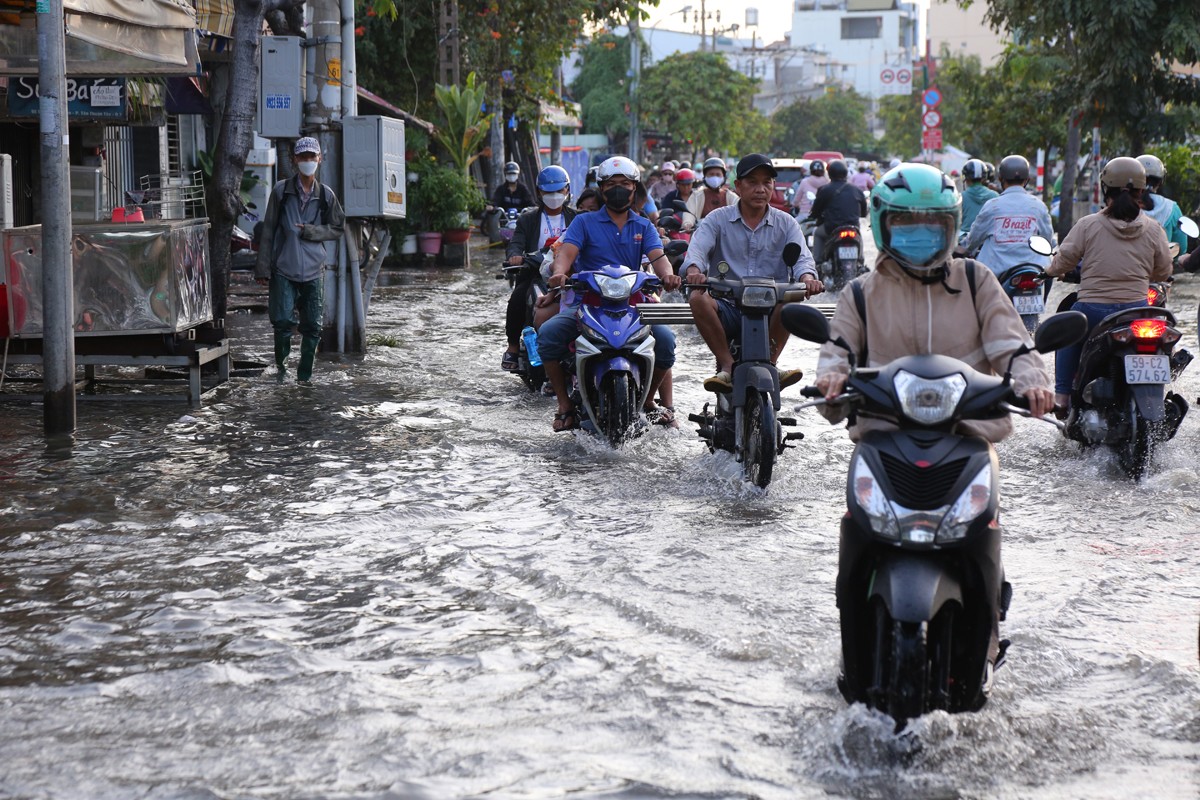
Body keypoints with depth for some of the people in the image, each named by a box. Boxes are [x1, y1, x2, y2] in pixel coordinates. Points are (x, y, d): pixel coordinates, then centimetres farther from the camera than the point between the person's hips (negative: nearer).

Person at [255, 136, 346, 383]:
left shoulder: (326, 195, 5)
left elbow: (337, 229, 12)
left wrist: (310, 231, -6)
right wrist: (263, 268, 0)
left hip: (313, 270, 2)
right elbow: (268, 231, 3)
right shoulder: (281, 191, 0)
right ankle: (281, 363, 16)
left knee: (313, 325, 0)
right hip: (284, 268, -2)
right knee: (282, 320, -11)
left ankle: (305, 374, 16)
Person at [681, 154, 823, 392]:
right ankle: (727, 366, -22)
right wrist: (694, 270, -35)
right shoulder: (717, 219, 8)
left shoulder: (786, 223, 12)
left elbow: (801, 257, -4)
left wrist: (807, 277, -30)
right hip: (727, 308, 0)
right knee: (698, 298, -30)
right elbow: (697, 247, -10)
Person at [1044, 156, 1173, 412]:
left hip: (1093, 307, -1)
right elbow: (1163, 272, 8)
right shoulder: (1153, 230, -1)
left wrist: (1051, 270, 23)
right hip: (1136, 310, 1)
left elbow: (1063, 260, -1)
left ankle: (1062, 395, 19)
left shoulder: (1088, 225, -7)